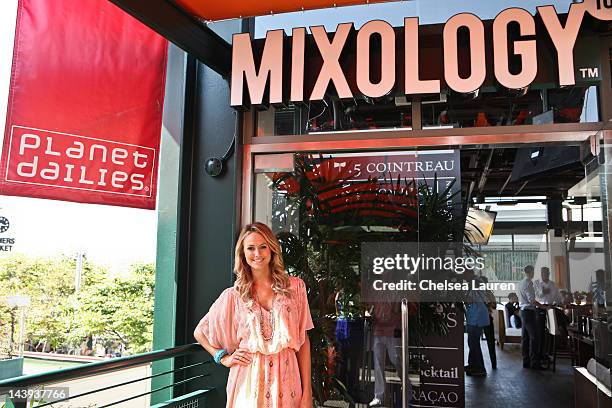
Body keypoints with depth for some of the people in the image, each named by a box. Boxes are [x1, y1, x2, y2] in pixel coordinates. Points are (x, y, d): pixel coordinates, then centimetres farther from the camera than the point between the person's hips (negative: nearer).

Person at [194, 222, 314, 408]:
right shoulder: (234, 295, 2)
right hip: (248, 380, 0)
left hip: (286, 379, 0)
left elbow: (303, 340, 1)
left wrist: (307, 392, -3)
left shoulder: (295, 286, 1)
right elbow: (199, 332, 14)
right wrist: (224, 358, 2)